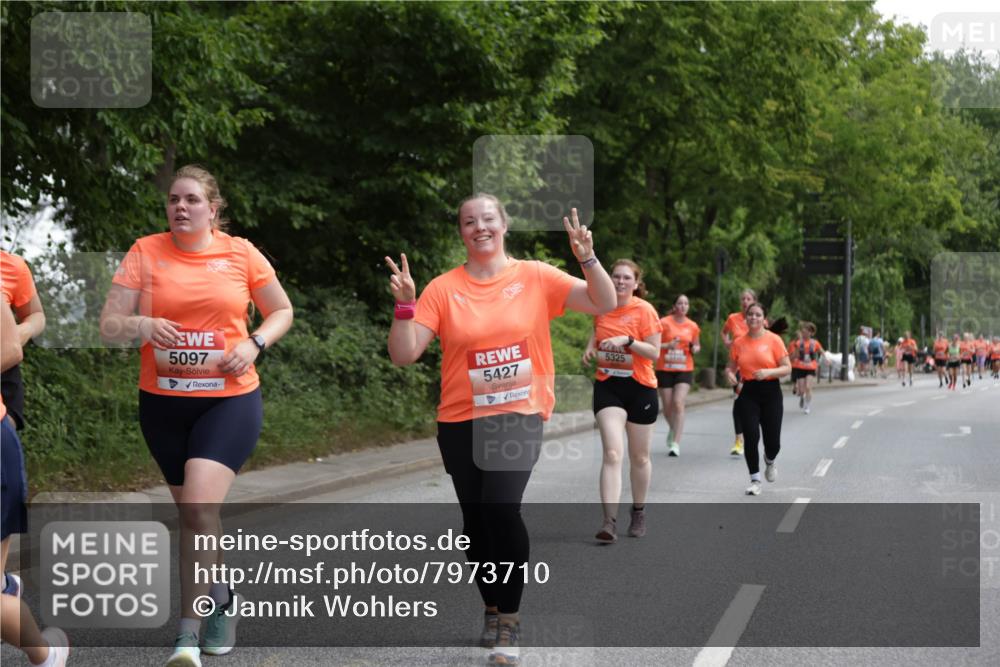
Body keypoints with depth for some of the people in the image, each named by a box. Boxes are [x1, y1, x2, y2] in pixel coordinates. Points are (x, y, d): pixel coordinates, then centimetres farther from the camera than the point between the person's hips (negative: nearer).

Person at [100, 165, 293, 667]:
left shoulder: (240, 253, -1)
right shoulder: (145, 252, 0)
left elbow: (281, 311, 11)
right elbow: (108, 326, -2)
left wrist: (254, 344, -9)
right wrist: (141, 325, -24)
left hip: (230, 399, -3)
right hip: (163, 402, 3)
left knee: (199, 505, -19)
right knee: (191, 510, 13)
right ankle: (220, 597, 40)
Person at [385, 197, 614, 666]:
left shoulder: (535, 277, -1)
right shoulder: (443, 289, -1)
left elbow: (604, 304, -3)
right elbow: (403, 355, -5)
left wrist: (588, 259, -18)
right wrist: (403, 304, -18)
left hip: (519, 416, -2)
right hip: (460, 421, 3)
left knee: (502, 508, -23)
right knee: (475, 520, 12)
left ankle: (508, 622, -8)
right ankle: (493, 609, 35)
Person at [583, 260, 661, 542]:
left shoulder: (644, 310, -9)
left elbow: (654, 352, -12)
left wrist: (627, 341, -25)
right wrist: (591, 347, 5)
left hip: (640, 388, -2)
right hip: (607, 386, 2)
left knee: (639, 457, 11)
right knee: (612, 454, -13)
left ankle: (638, 513, 31)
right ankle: (610, 521, -19)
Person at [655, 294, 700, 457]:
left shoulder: (693, 326, 5)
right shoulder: (664, 323, -5)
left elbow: (697, 346, 20)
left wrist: (695, 349, -4)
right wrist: (668, 345, -22)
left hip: (684, 370, 1)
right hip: (665, 369, 0)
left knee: (678, 402, -16)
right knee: (667, 406, 6)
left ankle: (675, 443, -15)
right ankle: (673, 428, 40)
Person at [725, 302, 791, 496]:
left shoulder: (774, 340, -3)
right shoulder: (739, 343, 4)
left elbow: (787, 368, -3)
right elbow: (731, 367, 14)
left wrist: (768, 372, -21)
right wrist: (730, 375, -10)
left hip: (770, 392, -1)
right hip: (747, 393, 1)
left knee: (772, 441, 0)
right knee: (751, 437, -9)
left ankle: (769, 462, 37)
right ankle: (755, 480, 5)